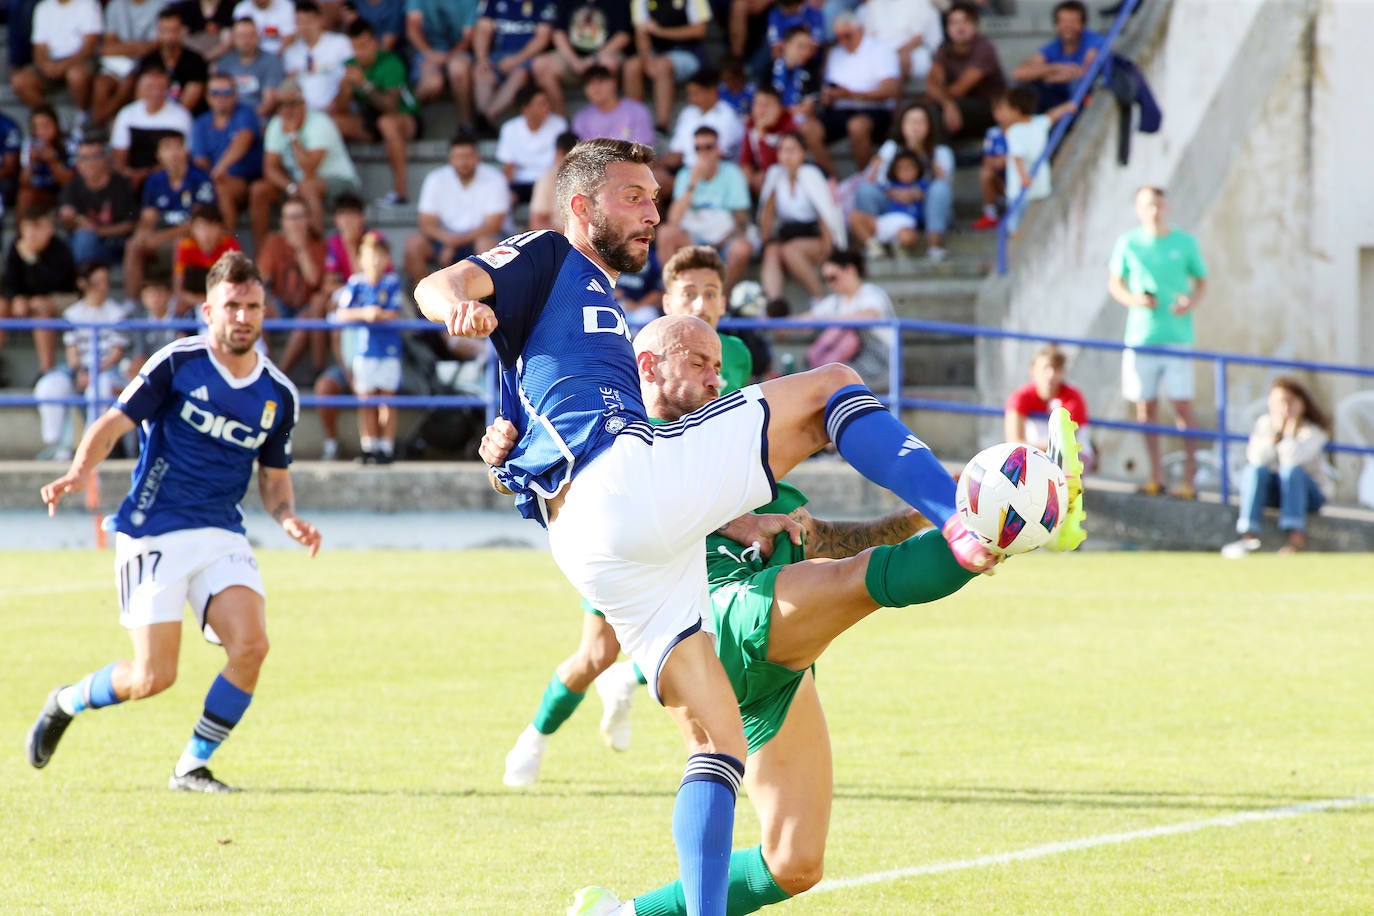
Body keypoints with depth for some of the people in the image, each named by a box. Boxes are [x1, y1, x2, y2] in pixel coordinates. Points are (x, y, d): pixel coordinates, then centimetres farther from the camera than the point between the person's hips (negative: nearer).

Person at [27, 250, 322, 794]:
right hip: (153, 534, -4)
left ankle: (192, 768, -1)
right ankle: (66, 702, 24)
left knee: (250, 646, -19)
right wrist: (80, 471, -26)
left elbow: (274, 476, 19)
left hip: (222, 535, 4)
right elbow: (115, 422, -8)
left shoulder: (279, 396, 8)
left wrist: (288, 518, -3)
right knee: (153, 678, -9)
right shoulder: (177, 363, -5)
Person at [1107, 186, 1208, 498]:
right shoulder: (1128, 244, 4)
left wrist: (1192, 303, -10)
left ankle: (1190, 469, 5)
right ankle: (1155, 474, 13)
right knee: (1146, 404, 3)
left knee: (1182, 403, -6)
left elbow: (1201, 282, 11)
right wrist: (1135, 300, -9)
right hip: (1140, 335, 1)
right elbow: (1114, 283, 11)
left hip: (1177, 335, -1)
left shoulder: (1185, 243, 3)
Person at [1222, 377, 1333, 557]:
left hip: (1311, 493, -3)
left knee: (1291, 470, -34)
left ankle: (1296, 536, -46)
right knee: (1254, 470, -27)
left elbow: (1292, 457, -29)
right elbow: (1257, 458, -16)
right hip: (1274, 491, 3)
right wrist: (1277, 432, -25)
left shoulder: (1313, 430, -12)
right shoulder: (1264, 423, 0)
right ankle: (1248, 534, -39)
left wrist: (1287, 431, -25)